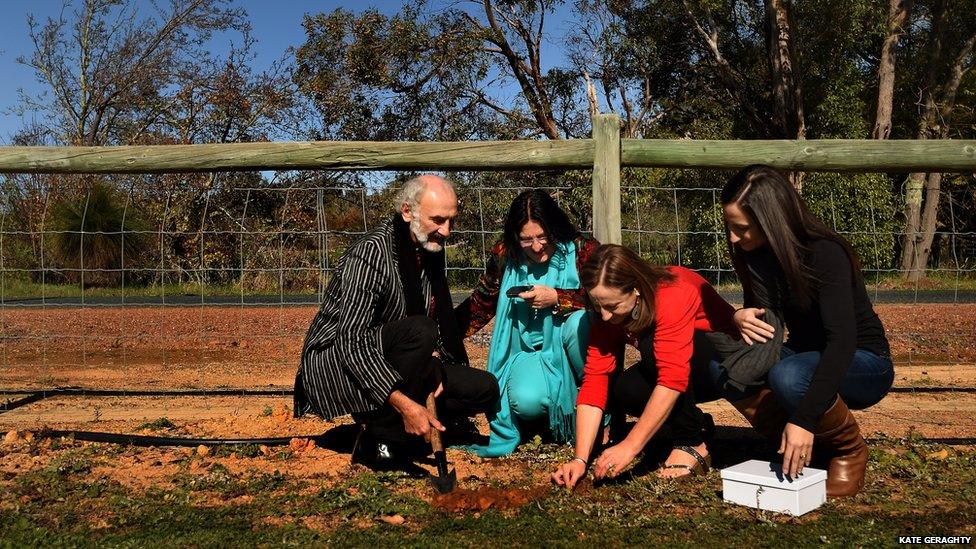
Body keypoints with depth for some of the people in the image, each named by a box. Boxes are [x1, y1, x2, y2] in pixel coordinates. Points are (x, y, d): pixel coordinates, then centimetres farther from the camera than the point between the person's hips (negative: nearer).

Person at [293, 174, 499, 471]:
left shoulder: (430, 251, 4)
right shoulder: (371, 253, -22)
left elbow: (438, 320, 14)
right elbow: (352, 341, -30)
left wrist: (433, 361, -8)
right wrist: (404, 403, -36)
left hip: (390, 369, 8)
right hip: (335, 365, -8)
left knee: (484, 389, -3)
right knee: (419, 331, -34)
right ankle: (381, 440, -20)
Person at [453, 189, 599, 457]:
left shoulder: (582, 249, -10)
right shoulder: (505, 255, -2)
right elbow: (480, 303, 6)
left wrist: (557, 298, -29)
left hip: (568, 351, 0)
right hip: (528, 351, 0)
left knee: (579, 321, -34)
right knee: (526, 401, -31)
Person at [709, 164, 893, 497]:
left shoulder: (825, 254, -26)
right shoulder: (758, 253, -6)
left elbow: (842, 341, -34)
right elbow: (764, 322, -1)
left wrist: (803, 420, -42)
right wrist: (742, 319, -28)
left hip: (863, 365, -6)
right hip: (806, 355, 6)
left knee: (788, 376, -37)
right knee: (722, 367, -20)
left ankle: (850, 450, -8)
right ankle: (802, 444, -3)